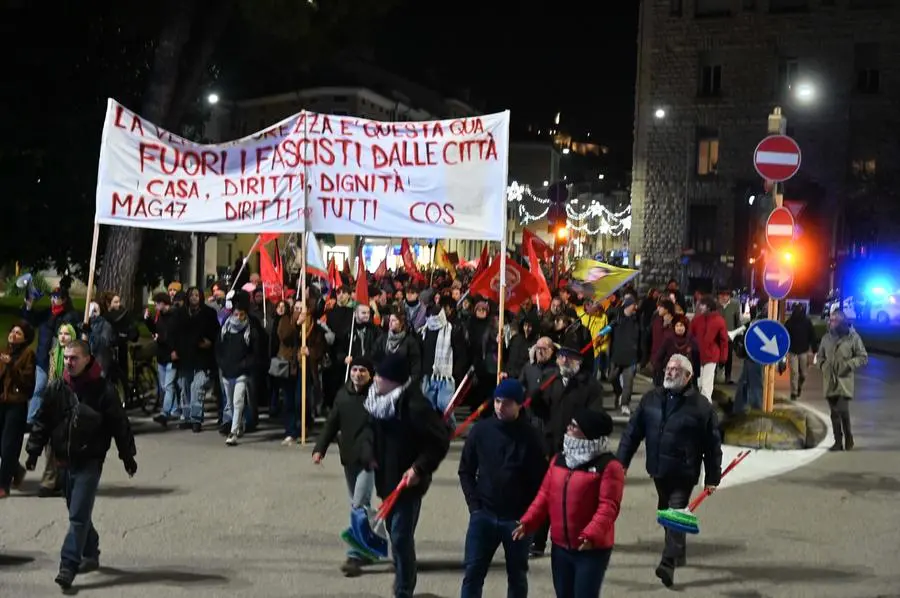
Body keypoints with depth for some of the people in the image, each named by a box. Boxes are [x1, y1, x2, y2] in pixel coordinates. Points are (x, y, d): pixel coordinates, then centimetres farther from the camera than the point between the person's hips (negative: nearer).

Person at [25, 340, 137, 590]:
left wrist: (128, 456, -1)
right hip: (65, 461, 5)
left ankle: (68, 566, -10)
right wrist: (33, 452, 8)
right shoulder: (57, 389, 2)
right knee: (78, 513, 15)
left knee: (79, 515, -10)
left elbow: (119, 424, -4)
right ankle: (90, 555, 32)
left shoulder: (103, 389, -10)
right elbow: (42, 421, 10)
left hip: (89, 462, -5)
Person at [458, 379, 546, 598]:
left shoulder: (530, 437, -8)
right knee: (473, 572, 0)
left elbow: (540, 479, -5)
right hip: (483, 515, 1)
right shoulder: (481, 430, -2)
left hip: (518, 519, -1)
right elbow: (466, 471, 7)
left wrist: (527, 514, -8)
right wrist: (474, 504, -2)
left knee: (517, 576, 12)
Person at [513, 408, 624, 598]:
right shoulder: (559, 460, 10)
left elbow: (608, 506, -20)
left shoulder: (608, 466, -13)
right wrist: (527, 522, 0)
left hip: (592, 549, -7)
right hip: (560, 547, 7)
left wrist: (591, 535, -33)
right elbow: (545, 495, 12)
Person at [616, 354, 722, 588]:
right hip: (658, 470, 5)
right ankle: (678, 553, 36)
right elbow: (633, 432, 6)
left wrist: (712, 478, -6)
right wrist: (621, 462, 1)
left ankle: (668, 564, -17)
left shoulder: (700, 405, -8)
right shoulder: (651, 399, 4)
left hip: (683, 473, -5)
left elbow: (712, 444, -5)